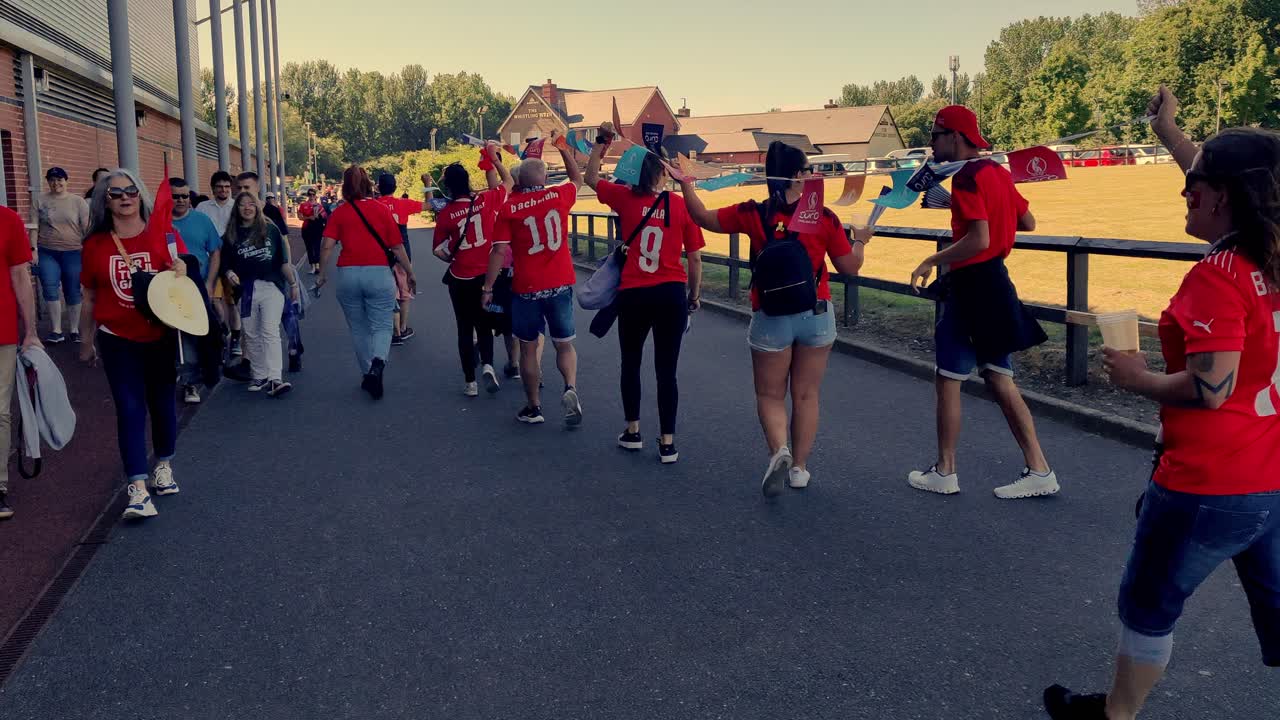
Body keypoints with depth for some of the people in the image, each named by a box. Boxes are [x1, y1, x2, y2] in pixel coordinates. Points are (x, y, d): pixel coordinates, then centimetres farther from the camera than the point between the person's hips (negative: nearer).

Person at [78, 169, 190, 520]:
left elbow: (184, 277, 8)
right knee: (130, 409, -4)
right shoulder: (95, 244, 0)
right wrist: (86, 343, 14)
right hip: (118, 341, 0)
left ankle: (164, 465, 35)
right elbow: (89, 297, 9)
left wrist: (181, 273, -16)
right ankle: (137, 489, -5)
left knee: (162, 403, 14)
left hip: (160, 337, 1)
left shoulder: (163, 235, -2)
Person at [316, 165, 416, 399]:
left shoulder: (339, 213, 3)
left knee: (359, 329, 16)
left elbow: (327, 246, -5)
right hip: (379, 274, -1)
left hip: (348, 275, 2)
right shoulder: (382, 210, 1)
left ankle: (368, 374, 22)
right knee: (382, 326, 4)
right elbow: (397, 248, 1)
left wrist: (322, 274, 5)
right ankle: (378, 362, -23)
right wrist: (410, 273, 11)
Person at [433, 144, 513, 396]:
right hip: (487, 275, 1)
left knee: (465, 328, 11)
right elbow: (508, 182, 10)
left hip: (461, 279, -1)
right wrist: (494, 158, 18)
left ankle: (470, 381, 13)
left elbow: (439, 250, -3)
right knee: (484, 324, 18)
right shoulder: (486, 201, -7)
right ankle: (487, 364, -5)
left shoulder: (445, 214, -8)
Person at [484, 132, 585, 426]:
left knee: (528, 347, 13)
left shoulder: (509, 208, -6)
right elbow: (578, 178, 22)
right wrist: (562, 147, 30)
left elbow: (499, 251, -8)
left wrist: (487, 287, -1)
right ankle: (570, 388, -11)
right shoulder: (559, 196, 0)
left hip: (526, 288, -1)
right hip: (561, 285, 2)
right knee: (565, 344, 15)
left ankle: (534, 407, 19)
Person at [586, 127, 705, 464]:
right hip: (672, 295, 0)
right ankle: (667, 442, 10)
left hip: (633, 294, 0)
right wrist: (694, 295, 13)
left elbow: (591, 178, 16)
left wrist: (602, 141, 21)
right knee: (666, 369, 6)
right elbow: (695, 258, 1)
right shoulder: (682, 205, -3)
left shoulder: (626, 198, -2)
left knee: (631, 363, 19)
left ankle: (633, 432, 26)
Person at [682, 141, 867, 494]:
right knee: (806, 396, 14)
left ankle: (779, 451, -11)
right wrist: (860, 241, 21)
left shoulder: (753, 214, -7)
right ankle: (800, 468, 21)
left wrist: (685, 183, 21)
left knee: (770, 395, 14)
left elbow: (703, 217, 7)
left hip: (771, 319, 0)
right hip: (817, 316, 1)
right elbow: (850, 267, 1)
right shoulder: (824, 217, -8)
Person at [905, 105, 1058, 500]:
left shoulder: (966, 177, -16)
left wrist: (933, 260, -15)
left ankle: (944, 472, 12)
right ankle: (1038, 470, 12)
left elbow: (979, 240, -24)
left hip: (971, 286, -9)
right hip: (995, 281, 9)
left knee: (948, 380, 2)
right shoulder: (997, 172, 12)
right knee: (1000, 379, 11)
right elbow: (1028, 222, 19)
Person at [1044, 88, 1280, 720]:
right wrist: (1168, 130, 31)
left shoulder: (1217, 276, -21)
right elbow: (1224, 179, 21)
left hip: (1207, 485, -7)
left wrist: (1136, 378, -10)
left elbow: (1209, 388, -27)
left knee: (1148, 604, 13)